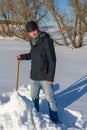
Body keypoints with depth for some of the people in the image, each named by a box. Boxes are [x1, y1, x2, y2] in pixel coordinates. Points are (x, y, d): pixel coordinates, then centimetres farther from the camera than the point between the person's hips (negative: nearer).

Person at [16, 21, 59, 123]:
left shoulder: (46, 40, -15)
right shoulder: (33, 41, 7)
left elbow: (52, 60, -17)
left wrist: (50, 77, -18)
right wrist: (22, 57, 7)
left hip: (45, 77, -7)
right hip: (34, 76, 7)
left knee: (50, 99, 2)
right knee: (34, 97, 19)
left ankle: (54, 120, 16)